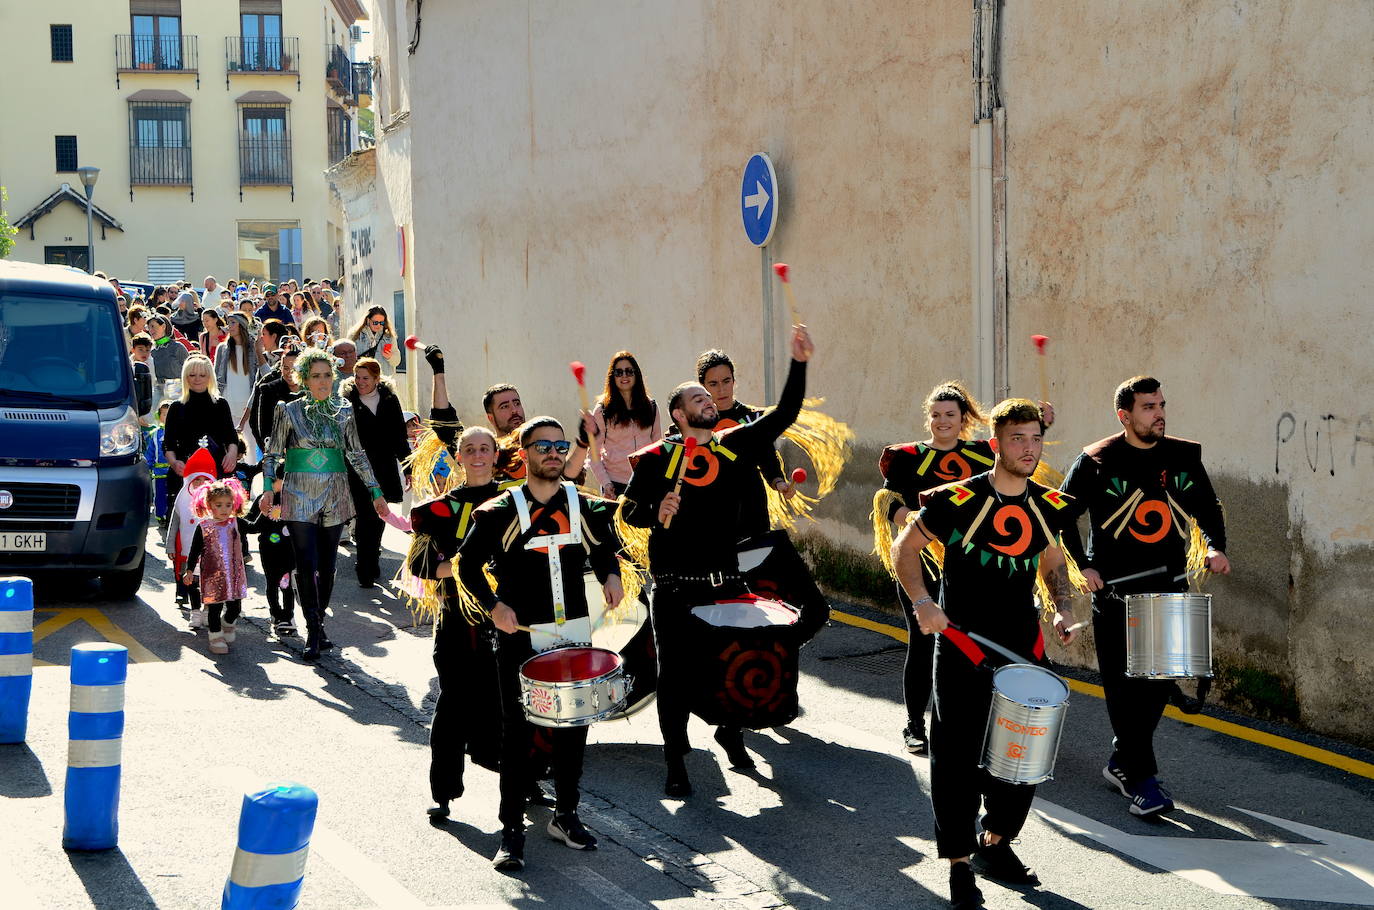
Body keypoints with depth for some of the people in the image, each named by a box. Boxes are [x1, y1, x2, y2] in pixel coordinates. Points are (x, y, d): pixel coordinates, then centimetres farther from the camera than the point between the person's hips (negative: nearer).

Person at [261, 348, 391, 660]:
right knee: (307, 565, -9)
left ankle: (317, 626, 17)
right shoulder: (289, 410, -1)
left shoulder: (344, 411, 6)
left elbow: (357, 455, 12)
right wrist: (268, 488, -9)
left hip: (334, 496, 3)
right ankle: (314, 631, -4)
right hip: (299, 495, -3)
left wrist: (376, 492, 9)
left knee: (327, 566, 6)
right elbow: (272, 453, 3)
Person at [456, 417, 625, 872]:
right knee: (517, 732, 0)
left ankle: (566, 815, 26)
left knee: (573, 727, 10)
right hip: (519, 638, -3)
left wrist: (610, 576, -1)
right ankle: (512, 830, 7)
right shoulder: (500, 512, -5)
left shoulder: (585, 507, 4)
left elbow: (604, 549, 20)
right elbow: (467, 565, 0)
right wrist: (493, 604, -13)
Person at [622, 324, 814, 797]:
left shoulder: (736, 446, 6)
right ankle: (676, 763, 12)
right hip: (674, 585, -3)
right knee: (676, 672, 2)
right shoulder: (657, 458, -2)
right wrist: (657, 514, -20)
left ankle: (729, 732, 37)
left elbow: (784, 415, 0)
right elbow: (629, 510, 0)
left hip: (725, 580, 3)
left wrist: (798, 364, -10)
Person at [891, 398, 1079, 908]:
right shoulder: (958, 501, -12)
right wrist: (922, 601, -18)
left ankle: (996, 843, 33)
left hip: (1024, 648, 5)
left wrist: (1062, 610, 2)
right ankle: (959, 865, 11)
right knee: (958, 757, -1)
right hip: (963, 646, -5)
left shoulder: (1048, 507, 3)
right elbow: (905, 547, -4)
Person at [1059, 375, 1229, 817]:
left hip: (1169, 587, 4)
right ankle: (1141, 778, 1)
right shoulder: (1096, 461, -5)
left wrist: (1214, 547, -2)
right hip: (1115, 590, -4)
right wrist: (1082, 566, -8)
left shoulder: (1184, 456, 6)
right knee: (1126, 685, -5)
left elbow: (1207, 509, 16)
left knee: (1160, 681, 7)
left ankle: (1121, 762, 24)